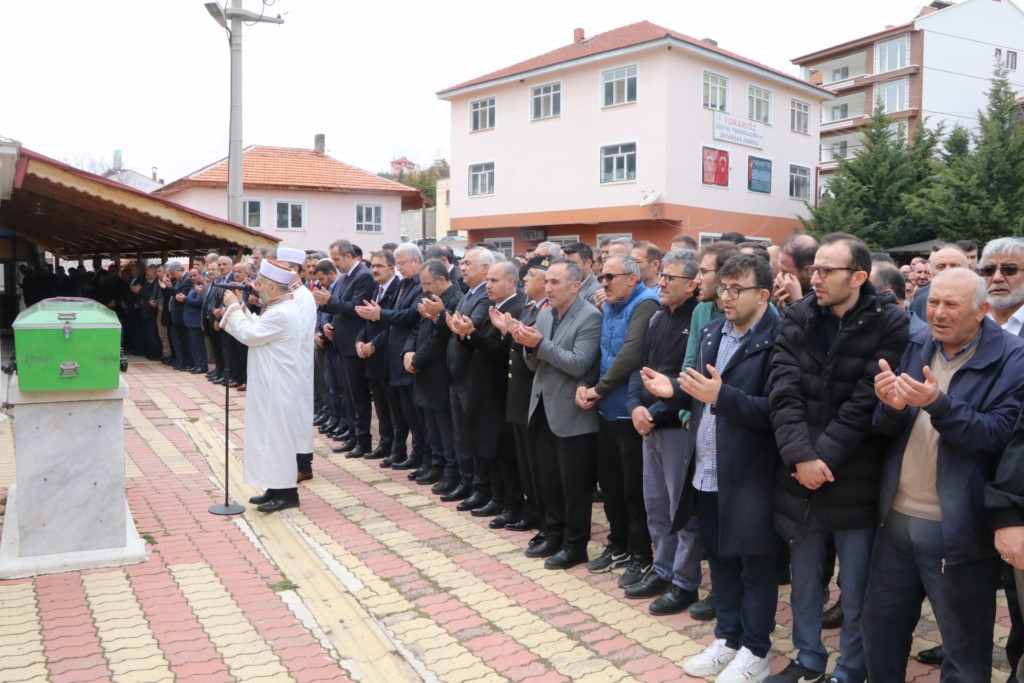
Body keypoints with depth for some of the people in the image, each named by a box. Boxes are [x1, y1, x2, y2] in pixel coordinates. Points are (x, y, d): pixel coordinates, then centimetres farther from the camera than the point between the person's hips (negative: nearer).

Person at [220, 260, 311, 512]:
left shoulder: (281, 314, -23)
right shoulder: (281, 308, 11)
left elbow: (248, 335, -18)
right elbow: (255, 329, 16)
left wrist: (234, 307, -7)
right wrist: (240, 308, 6)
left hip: (278, 388, -10)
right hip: (272, 385, 10)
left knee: (277, 436, -3)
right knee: (273, 435, 15)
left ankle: (287, 492, 5)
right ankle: (277, 488, 23)